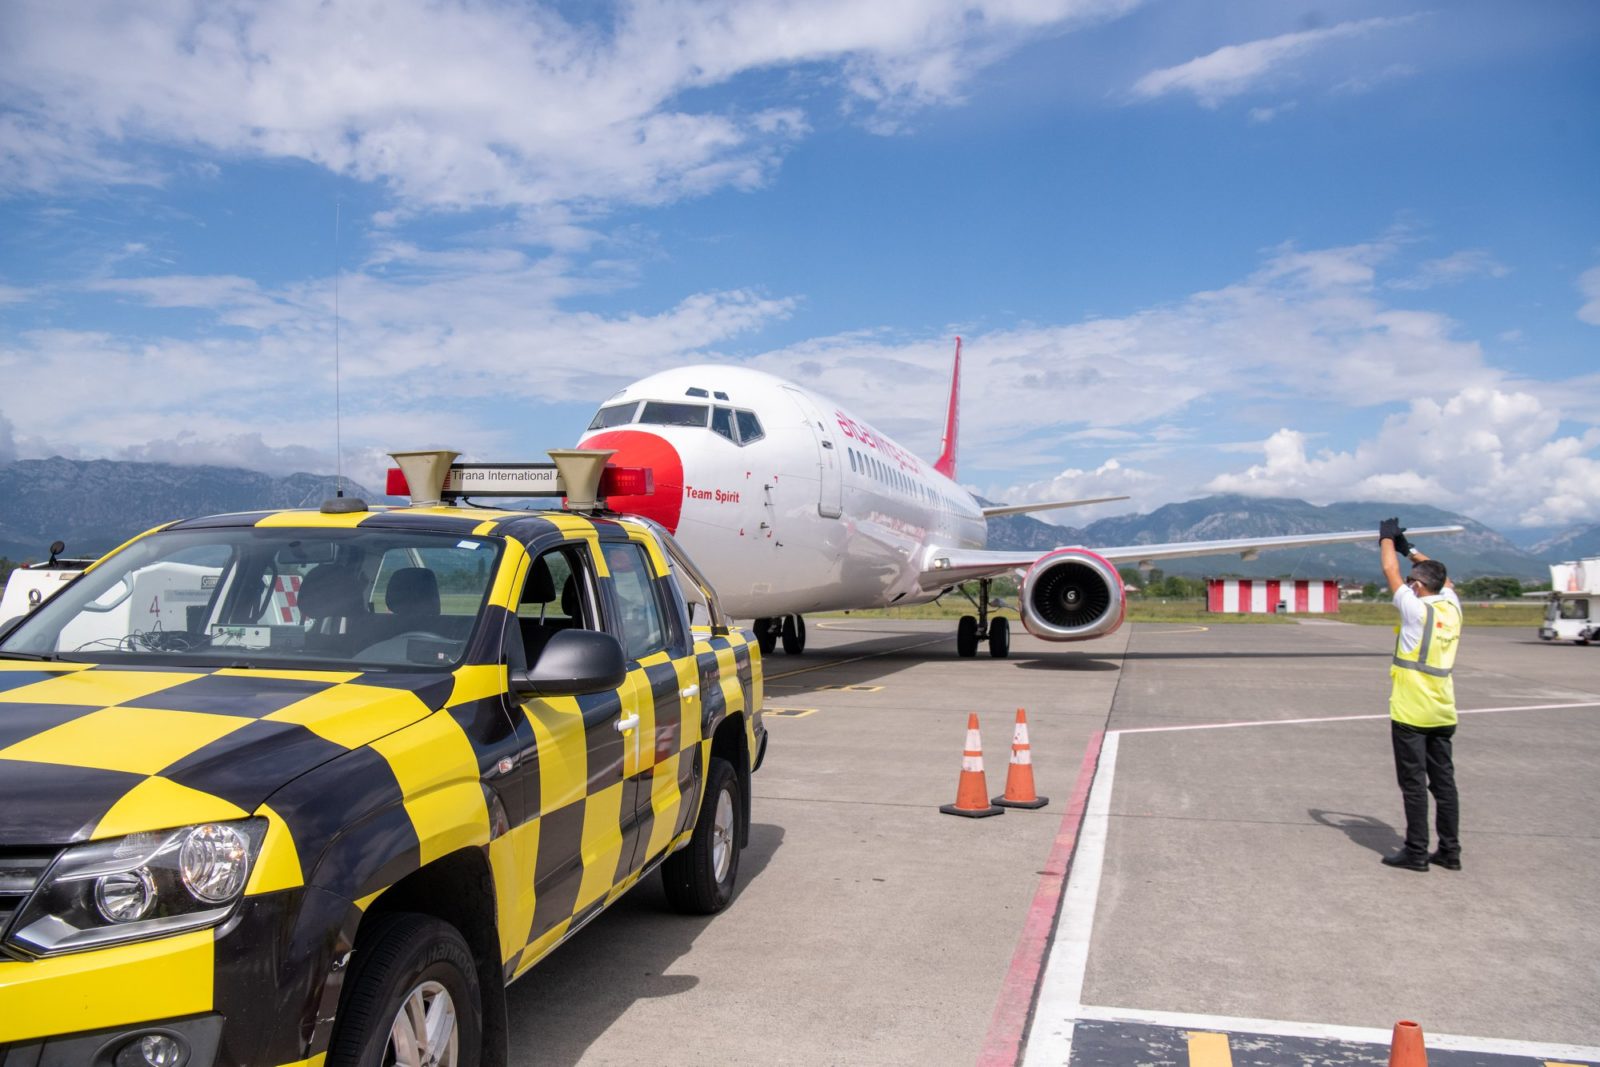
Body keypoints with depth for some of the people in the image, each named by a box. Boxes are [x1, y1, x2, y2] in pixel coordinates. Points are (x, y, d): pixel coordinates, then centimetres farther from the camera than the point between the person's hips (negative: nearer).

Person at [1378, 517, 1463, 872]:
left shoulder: (1417, 609, -13)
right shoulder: (1451, 607, 4)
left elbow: (1391, 571, -3)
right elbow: (1440, 576, 23)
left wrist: (1387, 539, 11)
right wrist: (1409, 548, 29)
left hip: (1411, 713, -7)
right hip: (1442, 713, 7)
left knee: (1414, 783, -2)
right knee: (1443, 780, 11)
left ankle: (1416, 852, 2)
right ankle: (1450, 850, 16)